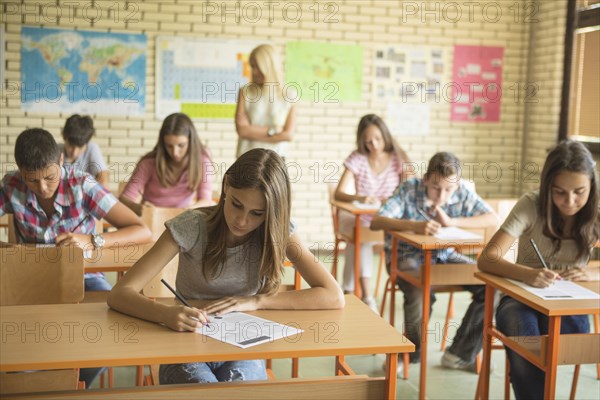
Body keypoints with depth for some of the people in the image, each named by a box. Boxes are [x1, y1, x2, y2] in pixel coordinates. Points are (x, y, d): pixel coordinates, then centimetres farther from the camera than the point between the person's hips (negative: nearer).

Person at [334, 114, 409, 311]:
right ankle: (366, 296, -27)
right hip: (361, 217, 0)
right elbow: (339, 193, -9)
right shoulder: (357, 158, -2)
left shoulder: (398, 158, 1)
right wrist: (359, 198, -30)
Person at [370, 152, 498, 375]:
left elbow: (493, 219, -14)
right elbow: (376, 222, -28)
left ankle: (460, 354, 0)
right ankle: (410, 354, -6)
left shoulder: (463, 193, -7)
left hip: (444, 256, 5)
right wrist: (416, 226, -44)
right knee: (421, 293, -36)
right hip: (407, 255, -4)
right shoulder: (409, 189, -18)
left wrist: (451, 222, -26)